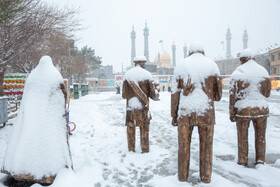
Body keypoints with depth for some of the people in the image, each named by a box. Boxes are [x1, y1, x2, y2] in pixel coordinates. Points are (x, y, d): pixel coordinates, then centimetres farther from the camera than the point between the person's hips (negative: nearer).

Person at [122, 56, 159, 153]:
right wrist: (156, 95, 21)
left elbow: (124, 95, 3)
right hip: (143, 107, -1)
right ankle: (145, 149, 14)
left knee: (130, 128, 11)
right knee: (144, 129, 8)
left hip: (131, 106, 2)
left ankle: (131, 149, 17)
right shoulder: (146, 74, -5)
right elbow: (152, 93, -2)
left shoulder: (127, 75, 1)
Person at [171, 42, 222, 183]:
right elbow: (218, 94, 6)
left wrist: (174, 116, 7)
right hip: (206, 113, 0)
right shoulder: (212, 65, 3)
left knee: (184, 145, 11)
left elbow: (175, 93, 0)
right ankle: (205, 177, 19)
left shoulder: (181, 67, 3)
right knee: (206, 146, 12)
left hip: (185, 113, 0)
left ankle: (183, 175, 20)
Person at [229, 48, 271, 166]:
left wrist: (232, 113, -3)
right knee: (260, 136, 15)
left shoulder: (238, 72, -6)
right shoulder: (264, 71, 5)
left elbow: (233, 94, -9)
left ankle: (242, 161, 17)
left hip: (243, 110, -2)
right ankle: (260, 161, 21)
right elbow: (267, 93, 12)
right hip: (261, 109, 3)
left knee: (242, 137, 11)